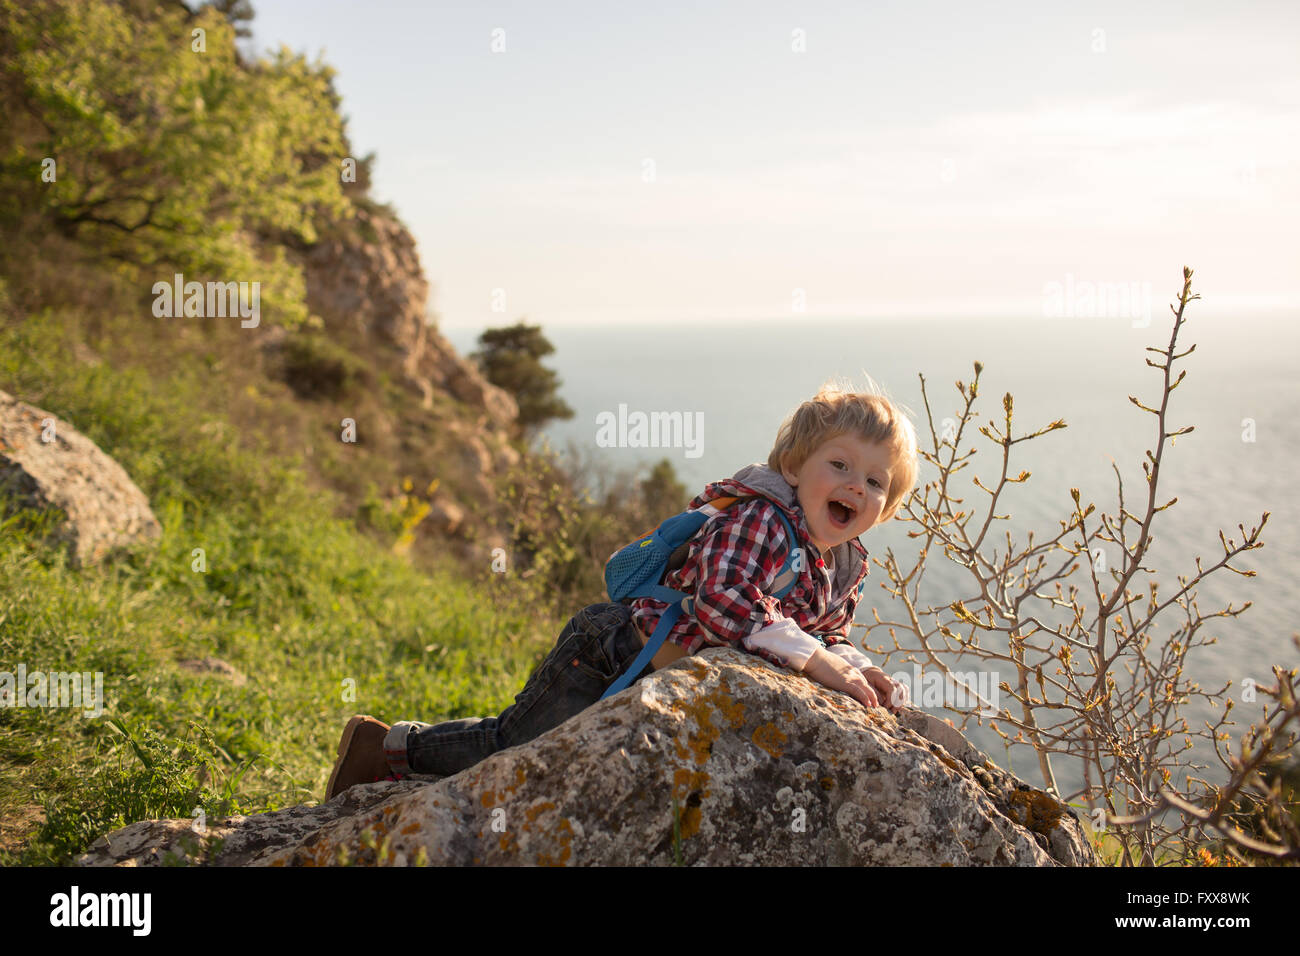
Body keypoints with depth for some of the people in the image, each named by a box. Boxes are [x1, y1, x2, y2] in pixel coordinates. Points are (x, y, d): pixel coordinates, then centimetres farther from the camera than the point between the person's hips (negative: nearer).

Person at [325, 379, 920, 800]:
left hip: (667, 679, 9)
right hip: (613, 654, -9)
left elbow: (828, 635, 14)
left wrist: (855, 669, -8)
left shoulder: (847, 567, 3)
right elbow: (722, 600, -39)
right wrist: (814, 659, -37)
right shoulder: (760, 519, -25)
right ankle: (388, 746, 13)